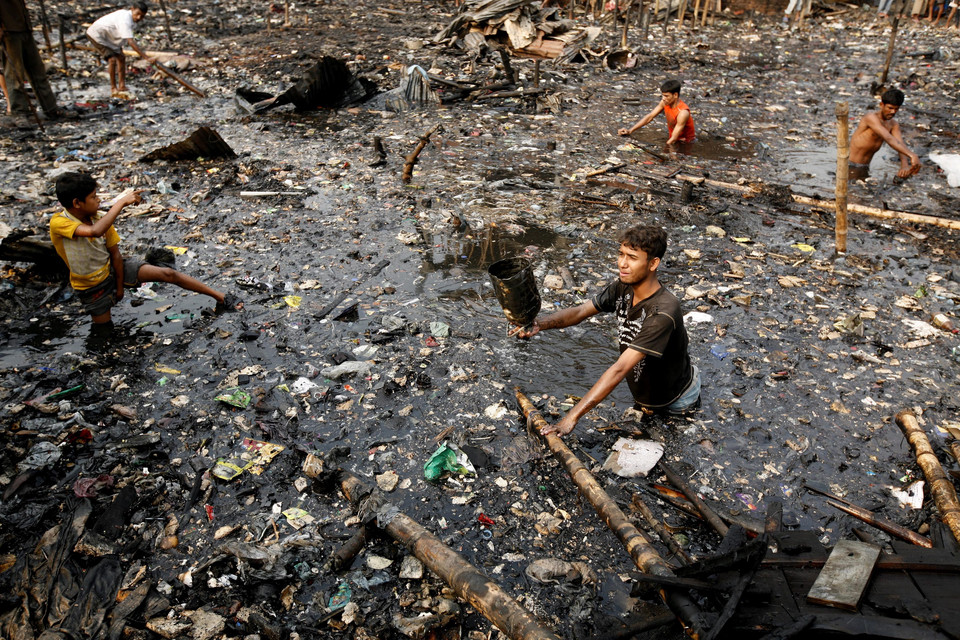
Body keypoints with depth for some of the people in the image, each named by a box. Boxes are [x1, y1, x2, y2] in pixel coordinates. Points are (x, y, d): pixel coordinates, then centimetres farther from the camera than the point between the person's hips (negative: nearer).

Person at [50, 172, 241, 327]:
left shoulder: (99, 218, -12)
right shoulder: (58, 223, -27)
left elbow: (115, 254, -5)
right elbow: (95, 231, -47)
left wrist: (120, 287, -6)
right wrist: (122, 202, -43)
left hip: (113, 268, 3)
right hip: (92, 286, -2)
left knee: (167, 274, -14)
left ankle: (222, 298, -11)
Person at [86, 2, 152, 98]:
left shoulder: (127, 15, -3)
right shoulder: (125, 20, -34)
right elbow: (131, 42, -43)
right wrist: (146, 57, -46)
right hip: (96, 34, -10)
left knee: (121, 58, 7)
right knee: (112, 59, -19)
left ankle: (122, 86, 11)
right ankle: (113, 88, -10)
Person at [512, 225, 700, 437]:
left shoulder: (663, 312, -41)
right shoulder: (623, 288, -16)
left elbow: (619, 369, -46)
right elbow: (580, 311, -14)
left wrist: (573, 416, -49)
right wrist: (539, 324, -36)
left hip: (676, 401, -6)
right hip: (644, 390, 7)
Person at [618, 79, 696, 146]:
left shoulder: (683, 112, -29)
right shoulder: (665, 102, -8)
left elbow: (673, 139, -30)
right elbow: (649, 116, -3)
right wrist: (630, 130, -11)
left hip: (687, 144, -6)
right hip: (675, 141, 7)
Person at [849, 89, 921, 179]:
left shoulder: (893, 124, 5)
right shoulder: (871, 117, -19)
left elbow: (901, 145, -9)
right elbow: (889, 139, -32)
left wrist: (904, 166, -31)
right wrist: (911, 155, -44)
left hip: (865, 168, 8)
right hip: (850, 167, -8)